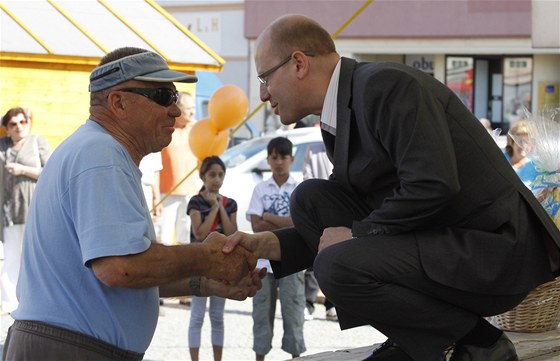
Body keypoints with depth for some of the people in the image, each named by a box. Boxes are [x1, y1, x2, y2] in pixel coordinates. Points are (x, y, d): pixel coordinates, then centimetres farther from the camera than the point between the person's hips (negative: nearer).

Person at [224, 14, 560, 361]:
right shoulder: (337, 121, 13)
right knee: (311, 199, 4)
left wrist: (356, 234, -14)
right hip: (438, 240, 10)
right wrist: (268, 244, 3)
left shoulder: (387, 85, -17)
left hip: (493, 249, -10)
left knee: (338, 266, -25)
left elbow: (433, 187, -27)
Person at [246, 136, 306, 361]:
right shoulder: (260, 189, 6)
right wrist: (285, 222, -10)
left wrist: (268, 217, -6)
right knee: (262, 311, 6)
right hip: (264, 260, 2)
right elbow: (256, 226, -4)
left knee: (292, 310, 1)